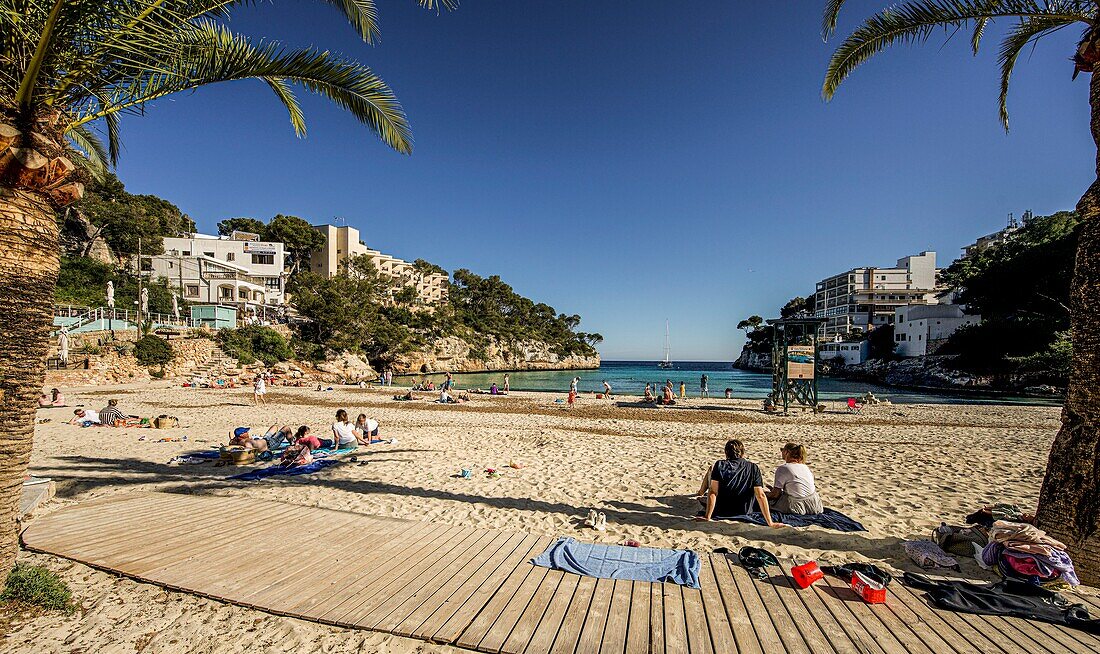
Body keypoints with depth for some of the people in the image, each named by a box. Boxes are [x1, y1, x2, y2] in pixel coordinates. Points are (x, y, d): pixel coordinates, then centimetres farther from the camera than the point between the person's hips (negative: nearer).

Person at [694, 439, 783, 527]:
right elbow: (761, 496, -18)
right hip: (744, 512, 2)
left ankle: (702, 494, 45)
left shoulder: (720, 465, -16)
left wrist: (707, 517, -20)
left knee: (711, 469, 16)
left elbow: (713, 492, -23)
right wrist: (770, 523, -15)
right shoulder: (753, 468, -11)